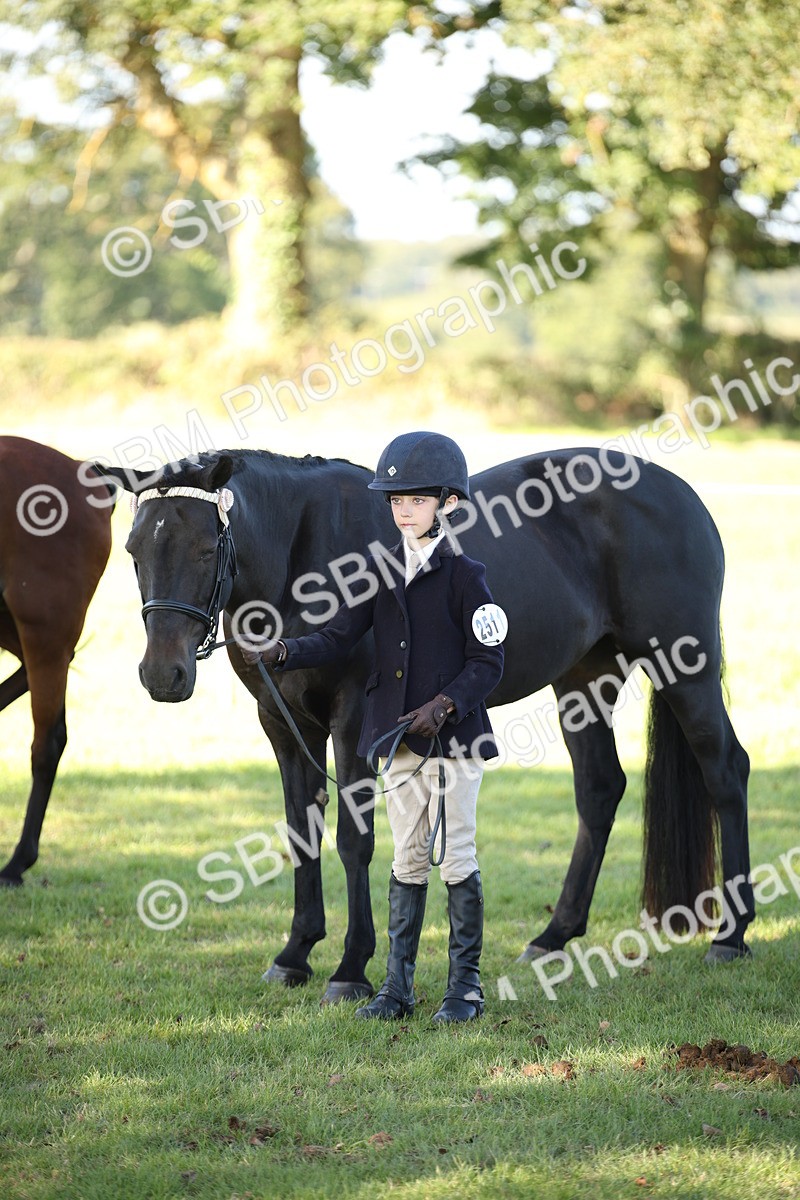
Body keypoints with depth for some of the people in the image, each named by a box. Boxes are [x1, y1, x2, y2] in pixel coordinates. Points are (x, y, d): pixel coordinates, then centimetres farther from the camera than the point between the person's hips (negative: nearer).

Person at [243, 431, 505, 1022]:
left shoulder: (464, 576, -7)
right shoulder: (382, 573, 7)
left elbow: (488, 663, -8)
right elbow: (339, 636, 1)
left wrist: (445, 705, -21)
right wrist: (285, 654, -17)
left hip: (454, 734, -5)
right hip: (397, 735, 5)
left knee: (456, 858, -1)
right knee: (408, 860, 11)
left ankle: (466, 984, 8)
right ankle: (398, 984, 15)